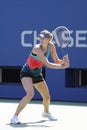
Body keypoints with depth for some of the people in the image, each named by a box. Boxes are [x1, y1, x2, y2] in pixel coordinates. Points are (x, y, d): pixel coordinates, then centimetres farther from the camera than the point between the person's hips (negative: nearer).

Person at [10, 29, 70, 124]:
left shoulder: (51, 46, -9)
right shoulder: (37, 48, -28)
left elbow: (57, 61, -3)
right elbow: (47, 64, -31)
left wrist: (63, 60, -24)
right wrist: (62, 66, -32)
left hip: (37, 74, 7)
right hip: (26, 73, -7)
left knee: (47, 97, 14)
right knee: (30, 94, -30)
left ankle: (46, 112, 48)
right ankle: (15, 117, -25)